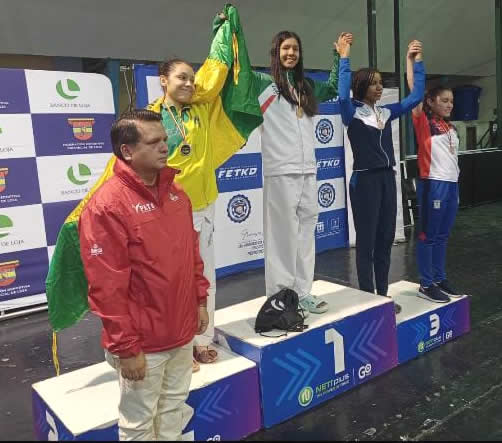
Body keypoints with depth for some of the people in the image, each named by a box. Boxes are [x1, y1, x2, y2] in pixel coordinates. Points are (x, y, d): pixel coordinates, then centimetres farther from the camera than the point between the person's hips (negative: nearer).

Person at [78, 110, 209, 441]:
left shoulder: (175, 191, 4)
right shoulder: (107, 205, -20)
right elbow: (106, 287, -20)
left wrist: (200, 300, 13)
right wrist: (125, 346, -16)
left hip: (182, 332, 7)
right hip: (143, 342, -6)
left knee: (174, 408, 24)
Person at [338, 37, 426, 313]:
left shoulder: (386, 112, 12)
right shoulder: (352, 113, -6)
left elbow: (416, 97, 12)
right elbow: (343, 95, -27)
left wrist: (417, 63, 8)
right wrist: (344, 59, -26)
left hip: (387, 178, 7)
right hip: (364, 180, -6)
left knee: (385, 238, 11)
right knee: (366, 240, 1)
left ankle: (383, 295, 22)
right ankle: (368, 298, 12)